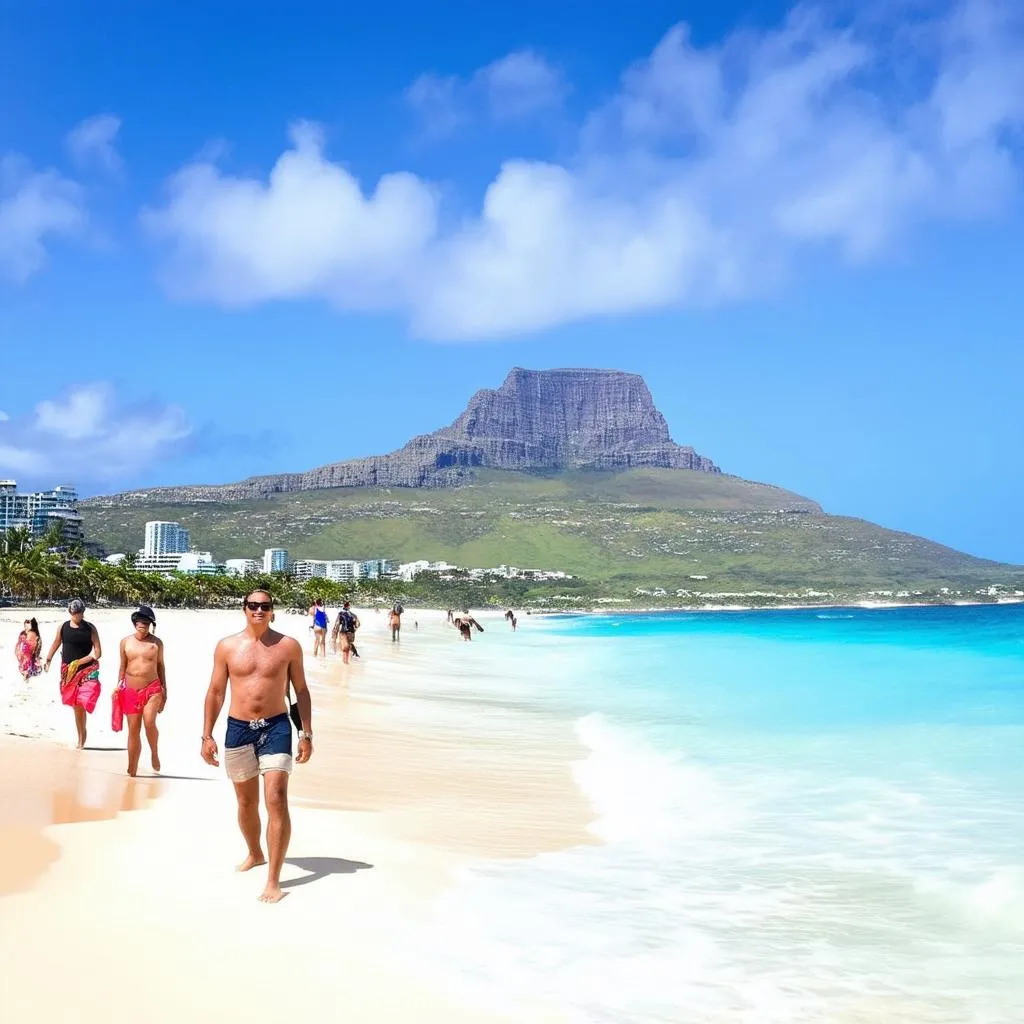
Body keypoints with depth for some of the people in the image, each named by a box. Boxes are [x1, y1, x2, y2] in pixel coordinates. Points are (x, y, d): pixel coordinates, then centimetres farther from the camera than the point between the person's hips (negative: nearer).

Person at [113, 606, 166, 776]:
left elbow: (160, 666, 9)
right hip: (131, 691, 2)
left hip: (152, 689, -2)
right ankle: (132, 770, 12)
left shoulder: (157, 643, 2)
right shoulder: (126, 642, 5)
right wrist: (118, 688, 8)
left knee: (149, 722, -24)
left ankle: (154, 754, 2)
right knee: (133, 731, 4)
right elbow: (123, 667, 13)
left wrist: (164, 690, 8)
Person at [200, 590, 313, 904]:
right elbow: (215, 692, 6)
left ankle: (273, 881, -11)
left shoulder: (288, 646, -1)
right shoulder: (227, 646, 1)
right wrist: (207, 736, 3)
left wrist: (306, 734, 1)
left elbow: (301, 691, 5)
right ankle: (255, 854, 43)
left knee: (276, 800, -14)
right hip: (238, 729, 2)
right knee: (246, 802, 16)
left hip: (276, 727, -2)